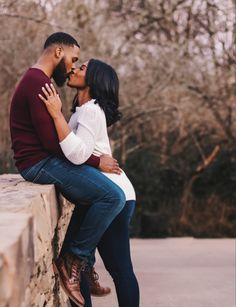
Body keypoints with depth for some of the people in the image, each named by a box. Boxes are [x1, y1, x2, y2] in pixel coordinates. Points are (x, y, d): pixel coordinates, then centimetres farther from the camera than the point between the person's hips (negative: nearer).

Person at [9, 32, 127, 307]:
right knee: (113, 197, -19)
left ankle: (85, 267, 16)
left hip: (46, 161, 11)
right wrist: (97, 161, -15)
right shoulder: (37, 82, -15)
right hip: (41, 163, -11)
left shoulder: (36, 81, 20)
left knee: (98, 196, 20)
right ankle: (73, 261, -8)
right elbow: (52, 141, -22)